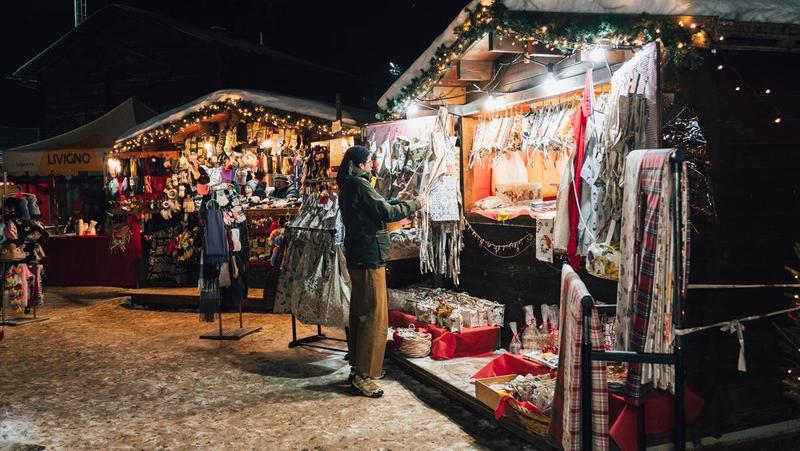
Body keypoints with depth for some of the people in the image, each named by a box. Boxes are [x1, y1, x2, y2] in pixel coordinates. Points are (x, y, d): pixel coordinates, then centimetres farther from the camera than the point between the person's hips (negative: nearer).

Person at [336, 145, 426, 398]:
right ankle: (363, 376, -2)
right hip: (370, 258, -11)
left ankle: (358, 367, 26)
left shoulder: (347, 186, 14)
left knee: (359, 313, 17)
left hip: (357, 257, 11)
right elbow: (387, 213, -19)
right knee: (375, 317, -6)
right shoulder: (360, 185, -16)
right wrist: (415, 204, -7)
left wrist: (402, 203, 13)